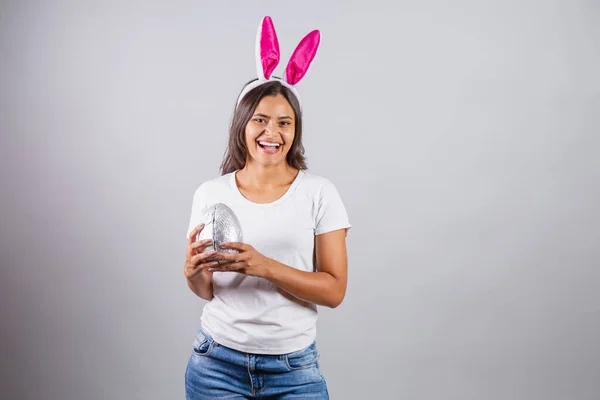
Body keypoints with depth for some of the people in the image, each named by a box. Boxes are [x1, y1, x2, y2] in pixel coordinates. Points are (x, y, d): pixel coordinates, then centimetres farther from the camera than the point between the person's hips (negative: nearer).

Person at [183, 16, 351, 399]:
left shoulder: (319, 192, -7)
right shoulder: (210, 193, -1)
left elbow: (334, 290, -10)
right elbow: (207, 291, 4)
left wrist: (265, 267, -23)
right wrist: (193, 272, -18)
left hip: (294, 366, -1)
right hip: (218, 363, 2)